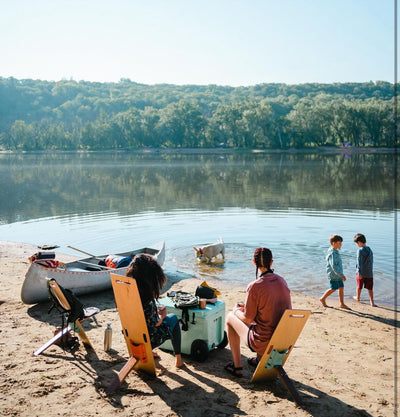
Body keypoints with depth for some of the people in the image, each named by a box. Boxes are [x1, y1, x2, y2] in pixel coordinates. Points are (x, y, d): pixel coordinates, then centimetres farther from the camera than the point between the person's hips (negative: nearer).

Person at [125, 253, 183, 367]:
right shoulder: (147, 297, -28)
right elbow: (154, 324, -20)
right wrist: (162, 315, 1)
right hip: (147, 340, -6)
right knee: (173, 318, 19)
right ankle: (178, 358, 26)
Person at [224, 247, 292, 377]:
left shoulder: (254, 286, -20)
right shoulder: (282, 281, 1)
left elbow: (247, 319, -11)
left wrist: (236, 310, 11)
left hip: (263, 343, -6)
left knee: (230, 317, 16)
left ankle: (237, 366, 21)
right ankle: (260, 359, 42)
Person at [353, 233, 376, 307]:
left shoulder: (360, 250, -15)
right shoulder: (370, 250, 5)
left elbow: (359, 262, -21)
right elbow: (371, 261, 15)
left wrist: (359, 273, -25)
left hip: (361, 273, -4)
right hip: (369, 273, 4)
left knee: (359, 287, 16)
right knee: (370, 288, 5)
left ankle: (358, 298, 36)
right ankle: (372, 302, -2)